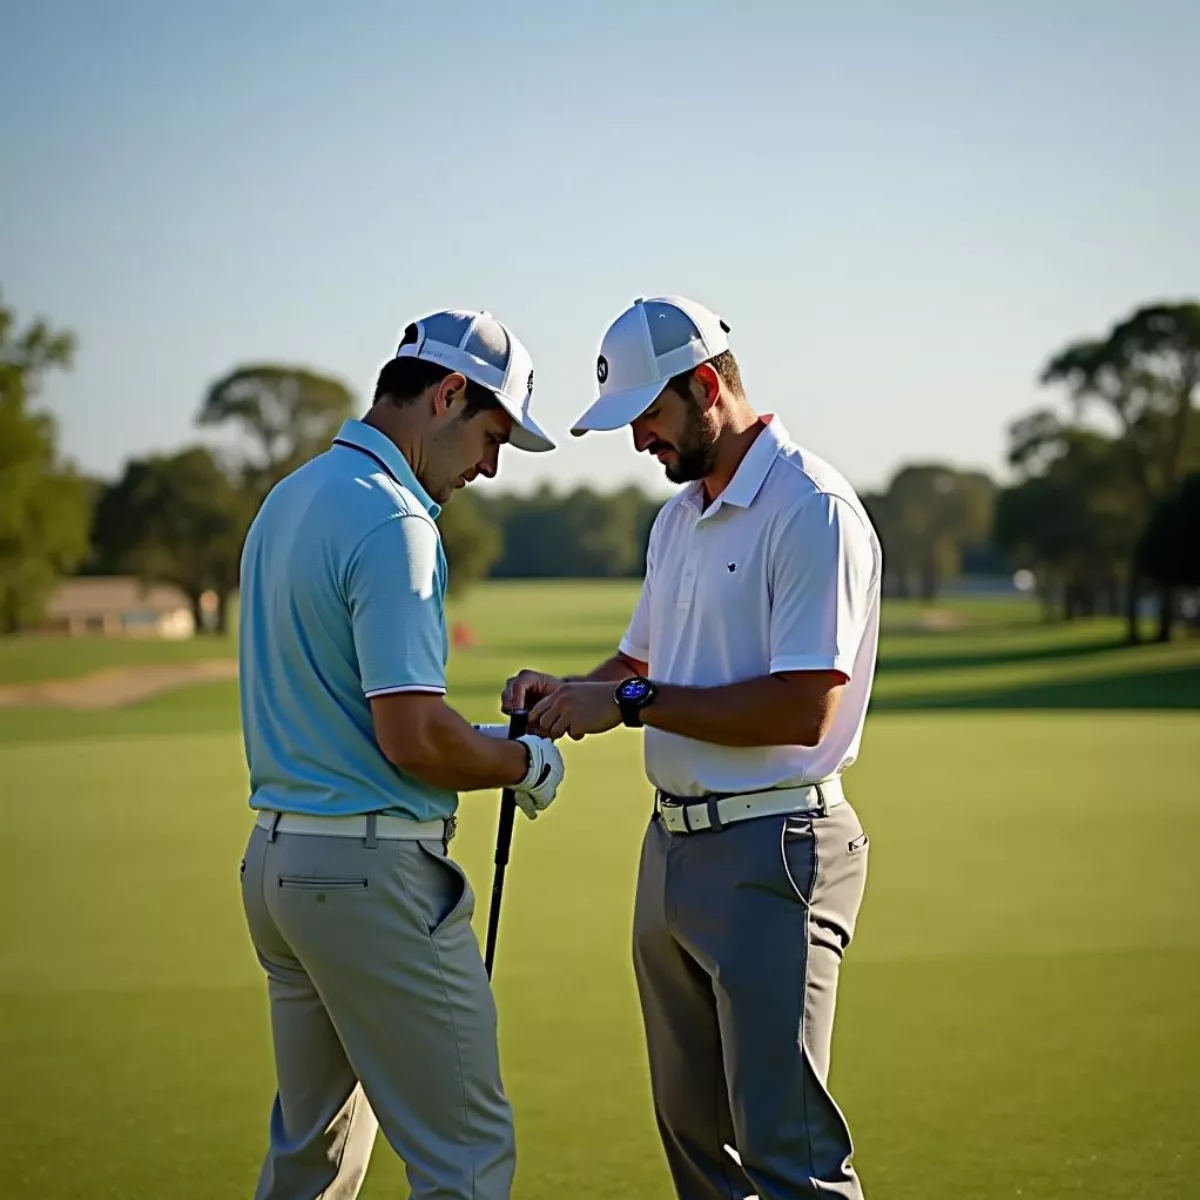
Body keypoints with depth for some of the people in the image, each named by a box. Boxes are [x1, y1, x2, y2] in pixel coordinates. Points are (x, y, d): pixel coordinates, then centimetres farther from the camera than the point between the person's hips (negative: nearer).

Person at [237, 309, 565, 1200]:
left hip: (276, 857, 10)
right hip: (374, 871, -10)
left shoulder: (289, 499, 13)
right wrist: (525, 761, -4)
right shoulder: (393, 522, -17)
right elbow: (413, 735, -22)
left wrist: (477, 740, 15)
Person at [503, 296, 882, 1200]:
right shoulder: (677, 518, 16)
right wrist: (568, 693, 5)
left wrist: (631, 702, -15)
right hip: (673, 845, 9)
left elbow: (803, 708, -20)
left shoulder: (813, 508, -13)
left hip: (771, 852, -9)